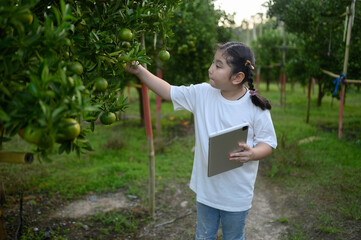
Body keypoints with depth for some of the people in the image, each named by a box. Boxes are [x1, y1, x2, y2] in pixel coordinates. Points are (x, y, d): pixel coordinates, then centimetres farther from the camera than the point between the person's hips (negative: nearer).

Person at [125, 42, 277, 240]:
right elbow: (168, 92, -4)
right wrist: (139, 71, -10)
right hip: (206, 188, 3)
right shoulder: (202, 93, -8)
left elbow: (268, 143, -8)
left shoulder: (256, 107, -16)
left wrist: (252, 154, -29)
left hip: (237, 195, -2)